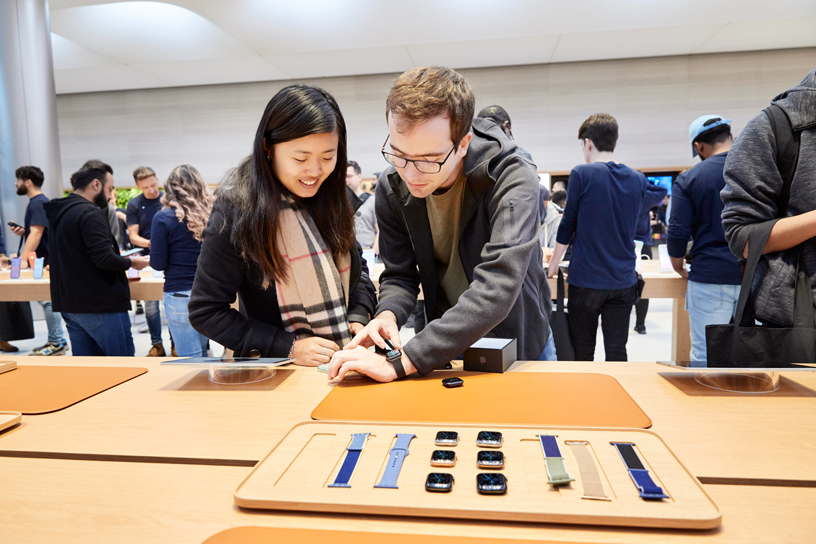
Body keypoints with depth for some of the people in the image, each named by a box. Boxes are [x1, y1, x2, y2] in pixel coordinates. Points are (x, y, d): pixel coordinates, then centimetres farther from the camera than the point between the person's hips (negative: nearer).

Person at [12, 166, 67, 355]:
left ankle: (57, 343, 0)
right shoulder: (37, 202, 16)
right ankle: (54, 341, 19)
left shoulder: (38, 203, -15)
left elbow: (36, 233, -24)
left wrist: (23, 259, -31)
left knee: (48, 300, -6)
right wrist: (22, 232, 7)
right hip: (42, 260, 10)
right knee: (47, 300, 12)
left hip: (44, 261, -10)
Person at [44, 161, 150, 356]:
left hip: (69, 304, 10)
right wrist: (132, 262, -6)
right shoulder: (90, 213, -16)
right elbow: (104, 258, -23)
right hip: (101, 305, -9)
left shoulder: (59, 212, 14)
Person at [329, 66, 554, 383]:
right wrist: (388, 314, -29)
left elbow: (496, 289, -39)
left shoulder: (512, 179, -29)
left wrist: (400, 363, -42)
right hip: (446, 349, 2)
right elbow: (399, 275, -5)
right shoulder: (392, 188, -13)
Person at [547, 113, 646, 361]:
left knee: (583, 353, 8)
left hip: (586, 279, -4)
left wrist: (553, 263, 10)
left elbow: (567, 224, -3)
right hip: (624, 280, 4)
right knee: (617, 353, 8)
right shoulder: (638, 180, 6)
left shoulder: (582, 174, -9)